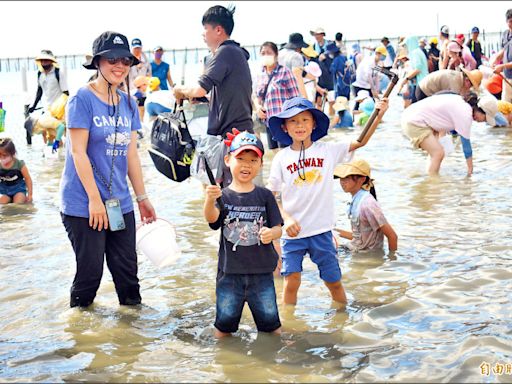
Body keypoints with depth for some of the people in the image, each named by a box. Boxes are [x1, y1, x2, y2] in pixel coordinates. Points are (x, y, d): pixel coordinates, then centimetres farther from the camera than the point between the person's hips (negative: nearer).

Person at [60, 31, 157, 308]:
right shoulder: (83, 99, -10)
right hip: (83, 204, -6)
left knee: (127, 270, 10)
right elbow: (78, 152, -13)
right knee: (90, 271, 2)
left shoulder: (128, 103, 9)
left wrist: (142, 197, 12)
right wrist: (95, 199, -15)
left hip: (120, 204, 6)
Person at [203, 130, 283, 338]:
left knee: (269, 320, 12)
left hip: (261, 270, 1)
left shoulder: (265, 196, 0)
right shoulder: (223, 196, -4)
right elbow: (211, 218, -22)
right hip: (230, 270, 0)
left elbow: (278, 227, 0)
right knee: (225, 320, 12)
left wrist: (272, 233, -24)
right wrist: (209, 200, -44)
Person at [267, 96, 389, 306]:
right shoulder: (281, 158, -2)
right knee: (291, 282, -3)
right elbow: (270, 196, 0)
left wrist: (379, 115, -13)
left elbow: (360, 141, -2)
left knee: (334, 281, 11)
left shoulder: (327, 150, 0)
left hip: (321, 231, 1)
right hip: (293, 232, -1)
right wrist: (287, 218, -13)